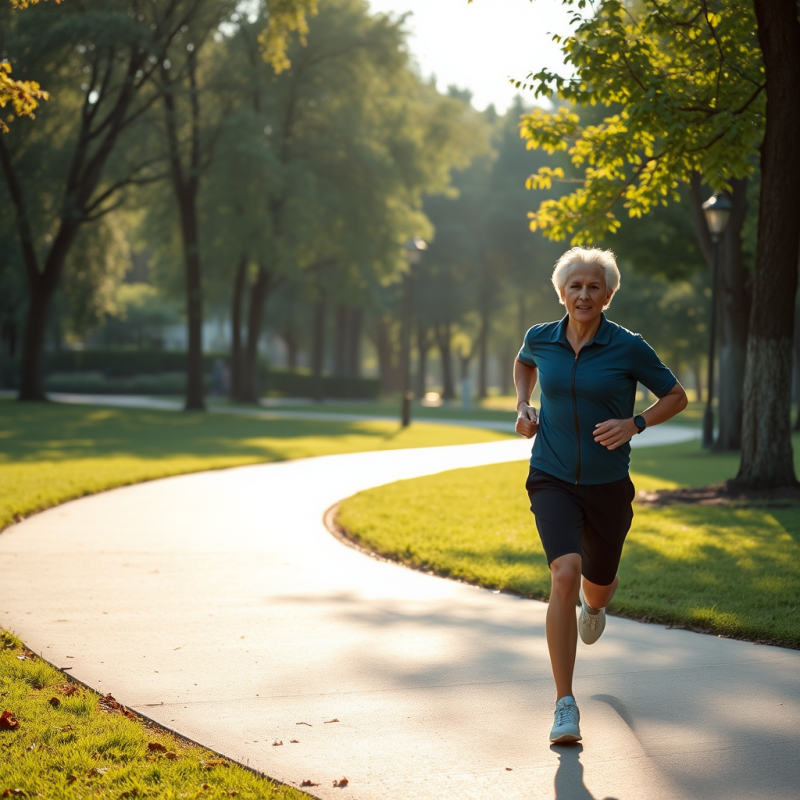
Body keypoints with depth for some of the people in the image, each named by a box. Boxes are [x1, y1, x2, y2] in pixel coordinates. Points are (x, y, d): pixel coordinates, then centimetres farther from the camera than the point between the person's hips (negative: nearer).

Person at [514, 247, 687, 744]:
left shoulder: (628, 347, -10)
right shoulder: (541, 338, -2)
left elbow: (677, 396, 1)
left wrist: (635, 425, -15)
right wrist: (524, 407, 7)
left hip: (607, 485, 0)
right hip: (552, 480, 0)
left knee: (596, 587, 17)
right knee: (564, 576, -23)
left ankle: (594, 605, 60)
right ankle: (566, 708, -20)